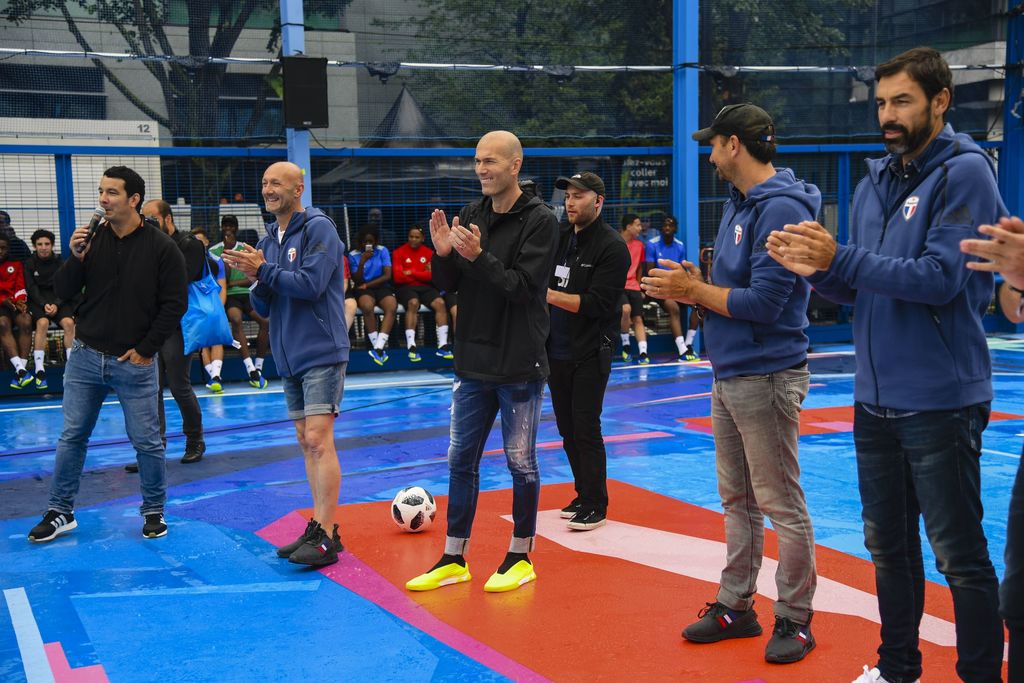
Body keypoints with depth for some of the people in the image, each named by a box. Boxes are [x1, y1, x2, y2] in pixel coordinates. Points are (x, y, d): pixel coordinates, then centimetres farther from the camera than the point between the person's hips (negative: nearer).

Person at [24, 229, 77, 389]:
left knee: (69, 322, -28)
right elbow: (31, 288, -2)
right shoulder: (29, 264, 4)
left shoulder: (60, 263, 7)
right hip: (38, 301, -2)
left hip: (59, 300, 2)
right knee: (42, 322, -32)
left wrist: (56, 305, -15)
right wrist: (44, 304, -17)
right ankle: (39, 370, -31)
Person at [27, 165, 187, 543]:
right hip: (86, 356, 3)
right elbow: (62, 292, 3)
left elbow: (174, 303, -5)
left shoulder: (161, 247, -6)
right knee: (72, 436, 9)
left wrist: (146, 349, -7)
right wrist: (75, 259, -15)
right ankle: (61, 512, 20)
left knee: (146, 441, 4)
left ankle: (154, 511, 20)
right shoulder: (91, 239, 2)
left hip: (135, 361, -3)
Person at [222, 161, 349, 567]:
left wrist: (263, 271, -15)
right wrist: (257, 281, -6)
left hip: (321, 354, -8)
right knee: (306, 442, 10)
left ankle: (326, 536, -11)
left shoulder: (318, 228, -8)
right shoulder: (268, 240, 15)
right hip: (289, 357, 8)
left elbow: (312, 284, -20)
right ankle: (319, 527, 16)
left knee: (318, 440, -13)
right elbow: (263, 308, 14)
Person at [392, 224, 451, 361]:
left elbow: (432, 275, -1)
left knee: (440, 303, -25)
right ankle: (411, 346, -40)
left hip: (425, 287, 3)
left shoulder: (429, 252, 11)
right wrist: (422, 274, -1)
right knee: (413, 303, -35)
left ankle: (442, 345, -27)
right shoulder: (399, 252, 3)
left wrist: (412, 273, -9)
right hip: (406, 288, -3)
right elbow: (398, 276, -8)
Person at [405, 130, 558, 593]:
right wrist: (443, 254, -12)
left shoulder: (540, 221, -10)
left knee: (520, 462, 5)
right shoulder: (471, 215, 7)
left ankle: (521, 557, 20)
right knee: (461, 460, 10)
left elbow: (524, 287, -18)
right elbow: (449, 286, 8)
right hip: (473, 363, 6)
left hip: (519, 365, -6)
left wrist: (478, 256, -28)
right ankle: (454, 559, 20)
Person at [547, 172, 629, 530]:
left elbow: (597, 304, -18)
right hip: (556, 350, 7)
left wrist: (550, 295, -22)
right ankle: (583, 496, 26)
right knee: (567, 429, 13)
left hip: (589, 353, -7)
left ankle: (595, 506, 7)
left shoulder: (612, 247, -11)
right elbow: (541, 284, 17)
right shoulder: (559, 237, 11)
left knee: (586, 430, -4)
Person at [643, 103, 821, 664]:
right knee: (736, 500, 16)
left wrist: (695, 290, -11)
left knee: (781, 505, 1)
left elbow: (763, 302, -22)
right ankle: (736, 606, 27)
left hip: (766, 378, -10)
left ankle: (794, 619, 13)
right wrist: (693, 285, 0)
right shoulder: (737, 204, 14)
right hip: (729, 375, 10)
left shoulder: (780, 208, -17)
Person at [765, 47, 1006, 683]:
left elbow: (940, 279, -20)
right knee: (888, 545, 17)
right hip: (876, 399, 7)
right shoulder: (874, 184, 11)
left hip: (939, 402, -7)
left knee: (960, 556, 2)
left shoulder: (964, 172, -9)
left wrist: (841, 257, -23)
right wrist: (818, 269, -7)